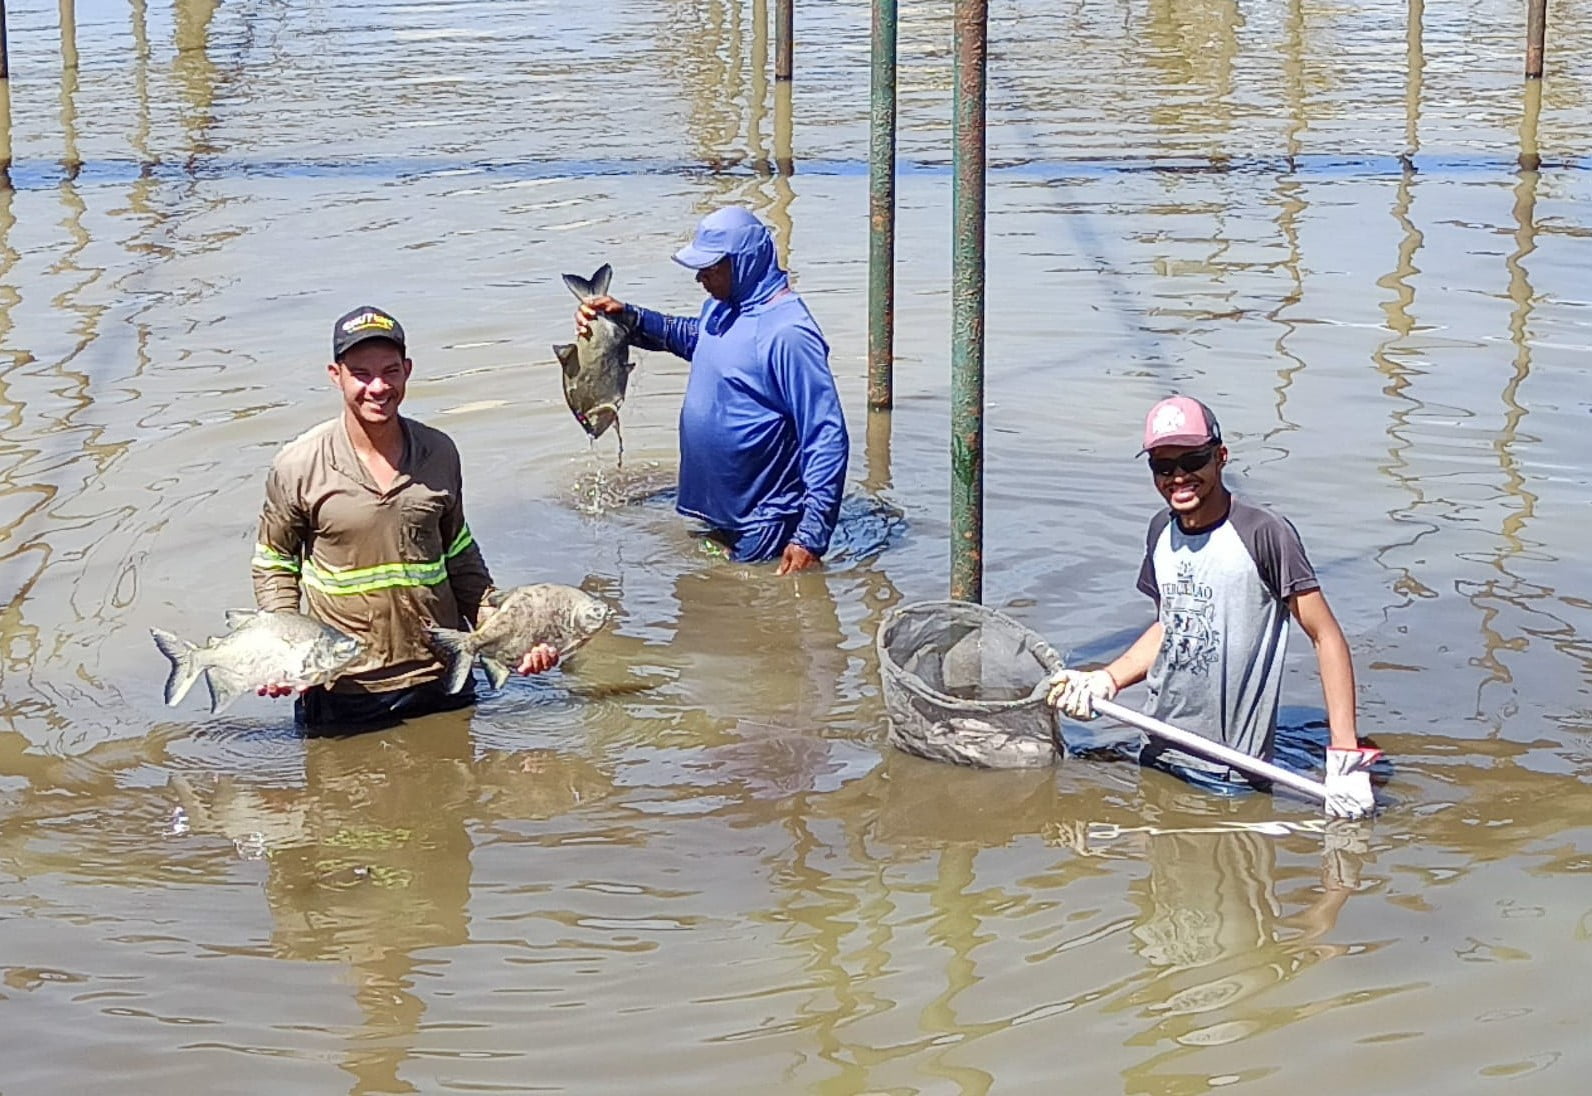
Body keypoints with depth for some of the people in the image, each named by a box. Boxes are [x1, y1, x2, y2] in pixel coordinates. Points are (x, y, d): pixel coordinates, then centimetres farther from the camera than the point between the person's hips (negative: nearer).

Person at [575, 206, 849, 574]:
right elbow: (693, 337, 29)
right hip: (720, 514, 10)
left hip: (763, 529, -9)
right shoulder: (722, 308, 4)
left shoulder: (787, 332, -24)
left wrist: (811, 539, -27)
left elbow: (827, 438, -25)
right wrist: (630, 318, 12)